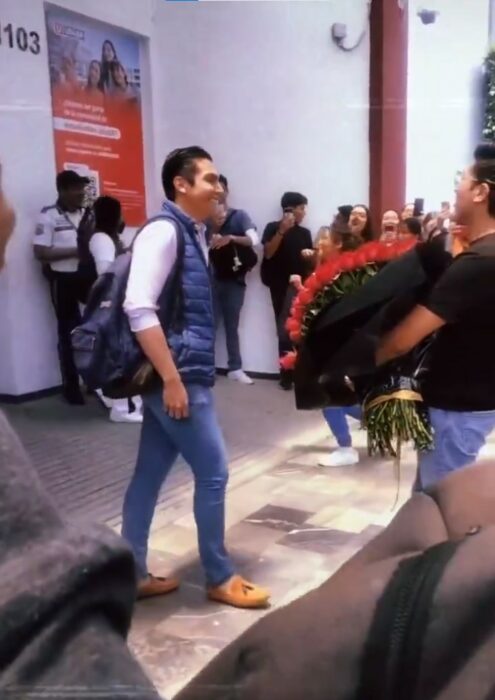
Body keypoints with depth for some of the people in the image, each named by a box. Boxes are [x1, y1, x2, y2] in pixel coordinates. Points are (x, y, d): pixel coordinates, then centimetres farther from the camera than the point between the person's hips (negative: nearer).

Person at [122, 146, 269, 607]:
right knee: (213, 473, 2)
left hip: (186, 373, 9)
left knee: (150, 474, 14)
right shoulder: (164, 231, -14)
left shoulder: (192, 234, 14)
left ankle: (132, 574, 26)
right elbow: (139, 309, -23)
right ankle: (220, 578, 19)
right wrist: (172, 379, -23)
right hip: (177, 375, -9)